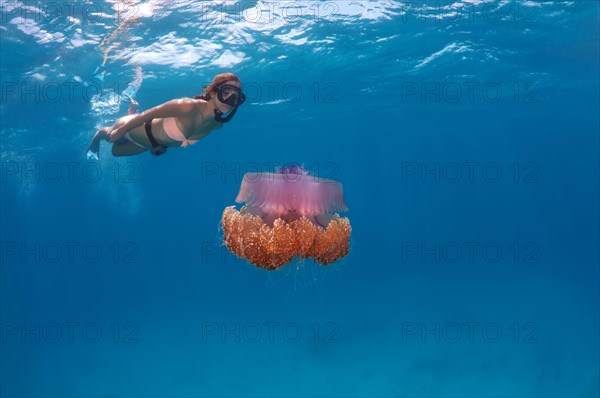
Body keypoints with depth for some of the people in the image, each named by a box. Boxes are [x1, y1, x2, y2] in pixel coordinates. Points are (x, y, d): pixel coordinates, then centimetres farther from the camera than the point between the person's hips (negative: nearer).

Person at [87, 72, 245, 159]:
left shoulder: (217, 124, -22)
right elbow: (147, 114, -33)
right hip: (136, 129, -6)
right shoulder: (190, 106, -44)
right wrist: (120, 131, -22)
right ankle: (99, 134, 62)